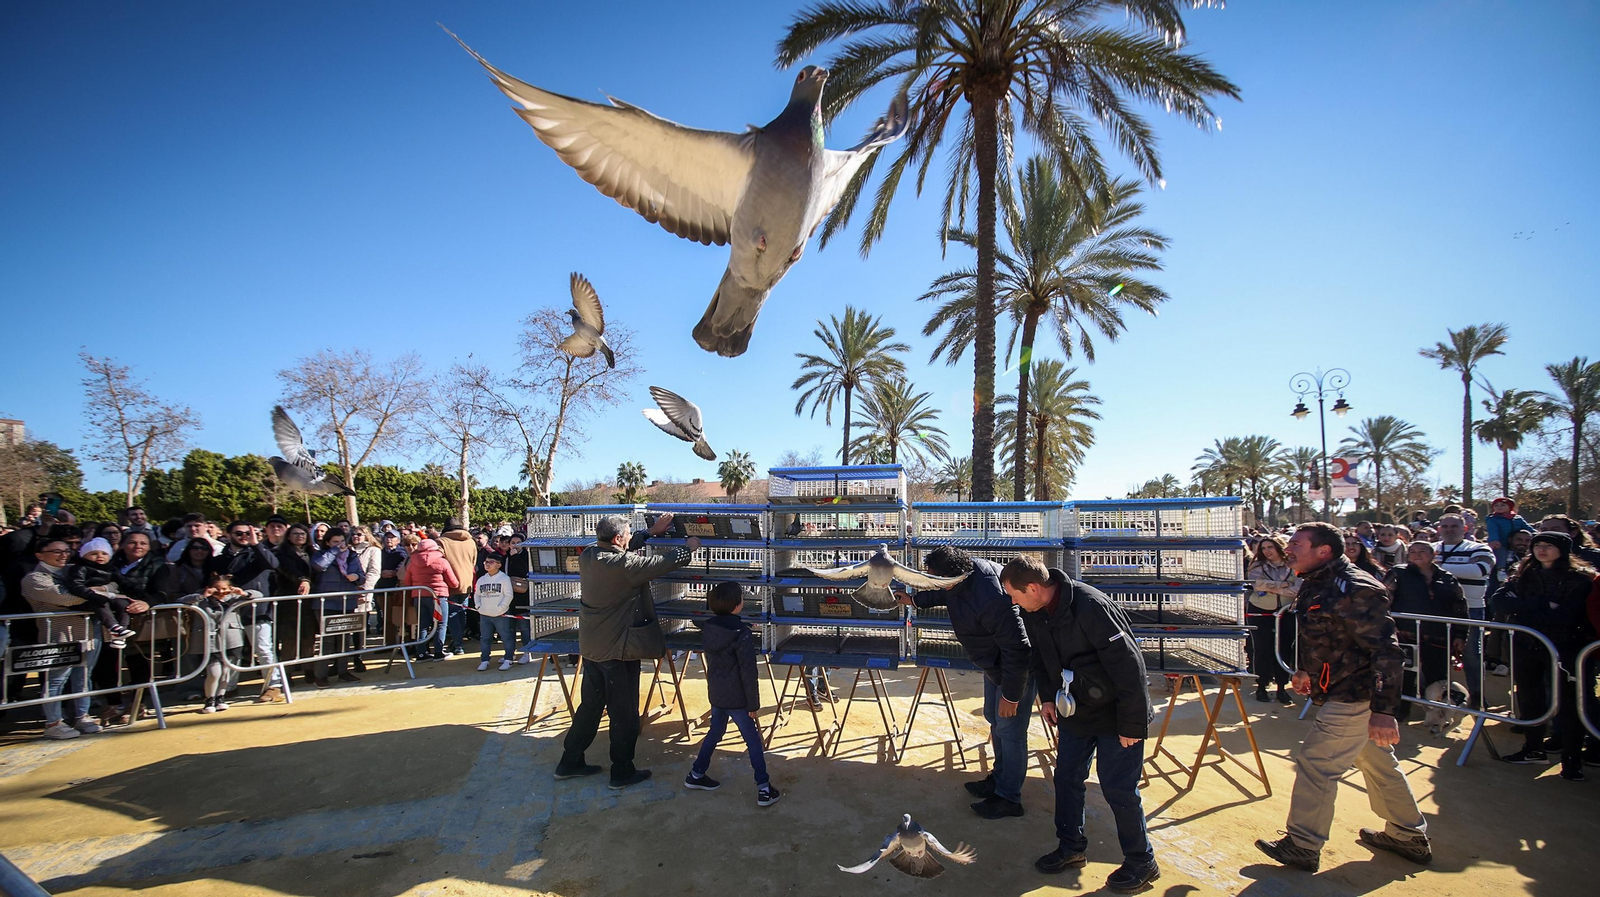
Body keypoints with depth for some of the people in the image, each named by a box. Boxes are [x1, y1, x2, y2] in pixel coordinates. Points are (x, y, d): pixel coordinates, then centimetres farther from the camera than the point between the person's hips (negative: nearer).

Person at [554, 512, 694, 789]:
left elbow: (623, 550, 16)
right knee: (623, 713, 7)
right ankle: (622, 772, 18)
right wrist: (687, 548, 2)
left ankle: (570, 763, 30)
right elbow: (662, 563, -15)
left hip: (591, 646, 8)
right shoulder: (623, 564, -25)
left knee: (590, 706, 21)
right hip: (618, 649, -8)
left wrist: (651, 531, 19)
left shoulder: (588, 556, -2)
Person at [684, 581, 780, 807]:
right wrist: (753, 704, -11)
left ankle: (696, 775, 34)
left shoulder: (709, 628, -4)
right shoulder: (743, 634, -23)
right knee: (753, 741, 5)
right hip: (736, 698, -6)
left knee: (715, 731, 25)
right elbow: (749, 674, -20)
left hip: (715, 693, 7)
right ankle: (764, 789, 8)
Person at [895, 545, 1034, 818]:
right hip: (995, 662, 10)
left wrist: (1010, 695, -24)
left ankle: (1008, 798, 16)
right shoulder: (966, 569, -13)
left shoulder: (991, 601, -41)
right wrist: (915, 599, 22)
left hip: (1017, 668, -10)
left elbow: (1016, 651, -33)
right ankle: (999, 778, 39)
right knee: (994, 718, 21)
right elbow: (944, 593, 14)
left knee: (1009, 729, -1)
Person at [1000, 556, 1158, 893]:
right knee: (1066, 778, 13)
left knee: (1118, 789, 1)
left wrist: (1132, 724, -21)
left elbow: (1129, 665, -27)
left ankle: (1141, 862, 22)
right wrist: (1048, 697, 6)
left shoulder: (1091, 607, -31)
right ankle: (1071, 848, 33)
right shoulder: (1033, 613, -8)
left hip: (1115, 714, -7)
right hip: (1074, 711, 7)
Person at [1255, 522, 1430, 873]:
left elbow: (1386, 650, -27)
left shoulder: (1355, 589, -25)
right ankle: (1410, 837, 38)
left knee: (1315, 764, -3)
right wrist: (1306, 671, 23)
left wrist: (1384, 709, -29)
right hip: (1346, 693, 10)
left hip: (1352, 698, -10)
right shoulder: (1315, 584, 6)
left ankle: (1302, 847, 9)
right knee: (1378, 763, 22)